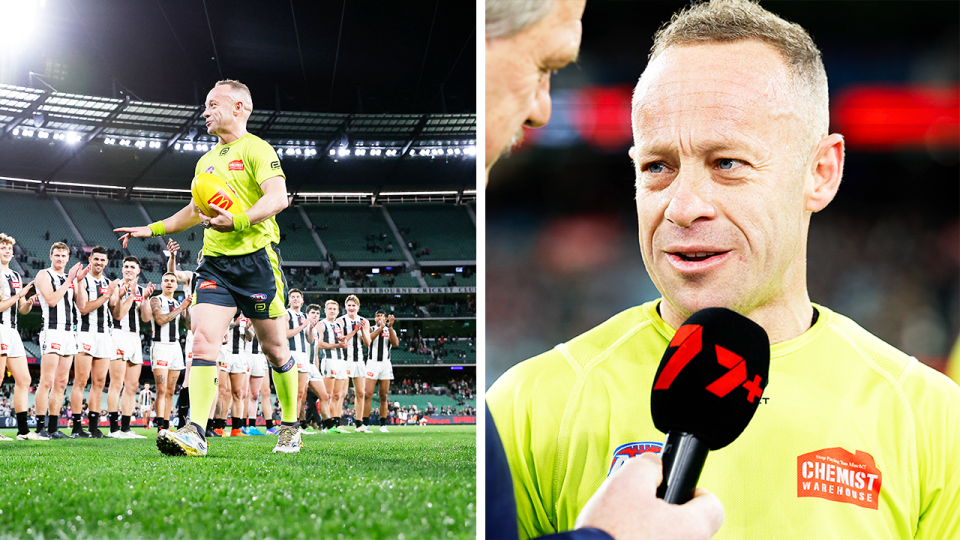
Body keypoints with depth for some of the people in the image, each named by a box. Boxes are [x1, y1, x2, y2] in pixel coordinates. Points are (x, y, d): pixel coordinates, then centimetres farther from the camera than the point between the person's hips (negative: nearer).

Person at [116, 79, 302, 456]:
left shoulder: (256, 149, -3)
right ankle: (195, 432, -23)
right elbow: (195, 211, 35)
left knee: (274, 349, 4)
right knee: (203, 340, -13)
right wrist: (152, 230, 30)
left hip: (255, 258, -6)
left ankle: (290, 427, 21)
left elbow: (278, 198, -18)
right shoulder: (206, 161, 21)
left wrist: (240, 220, -32)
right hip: (215, 262, 6)